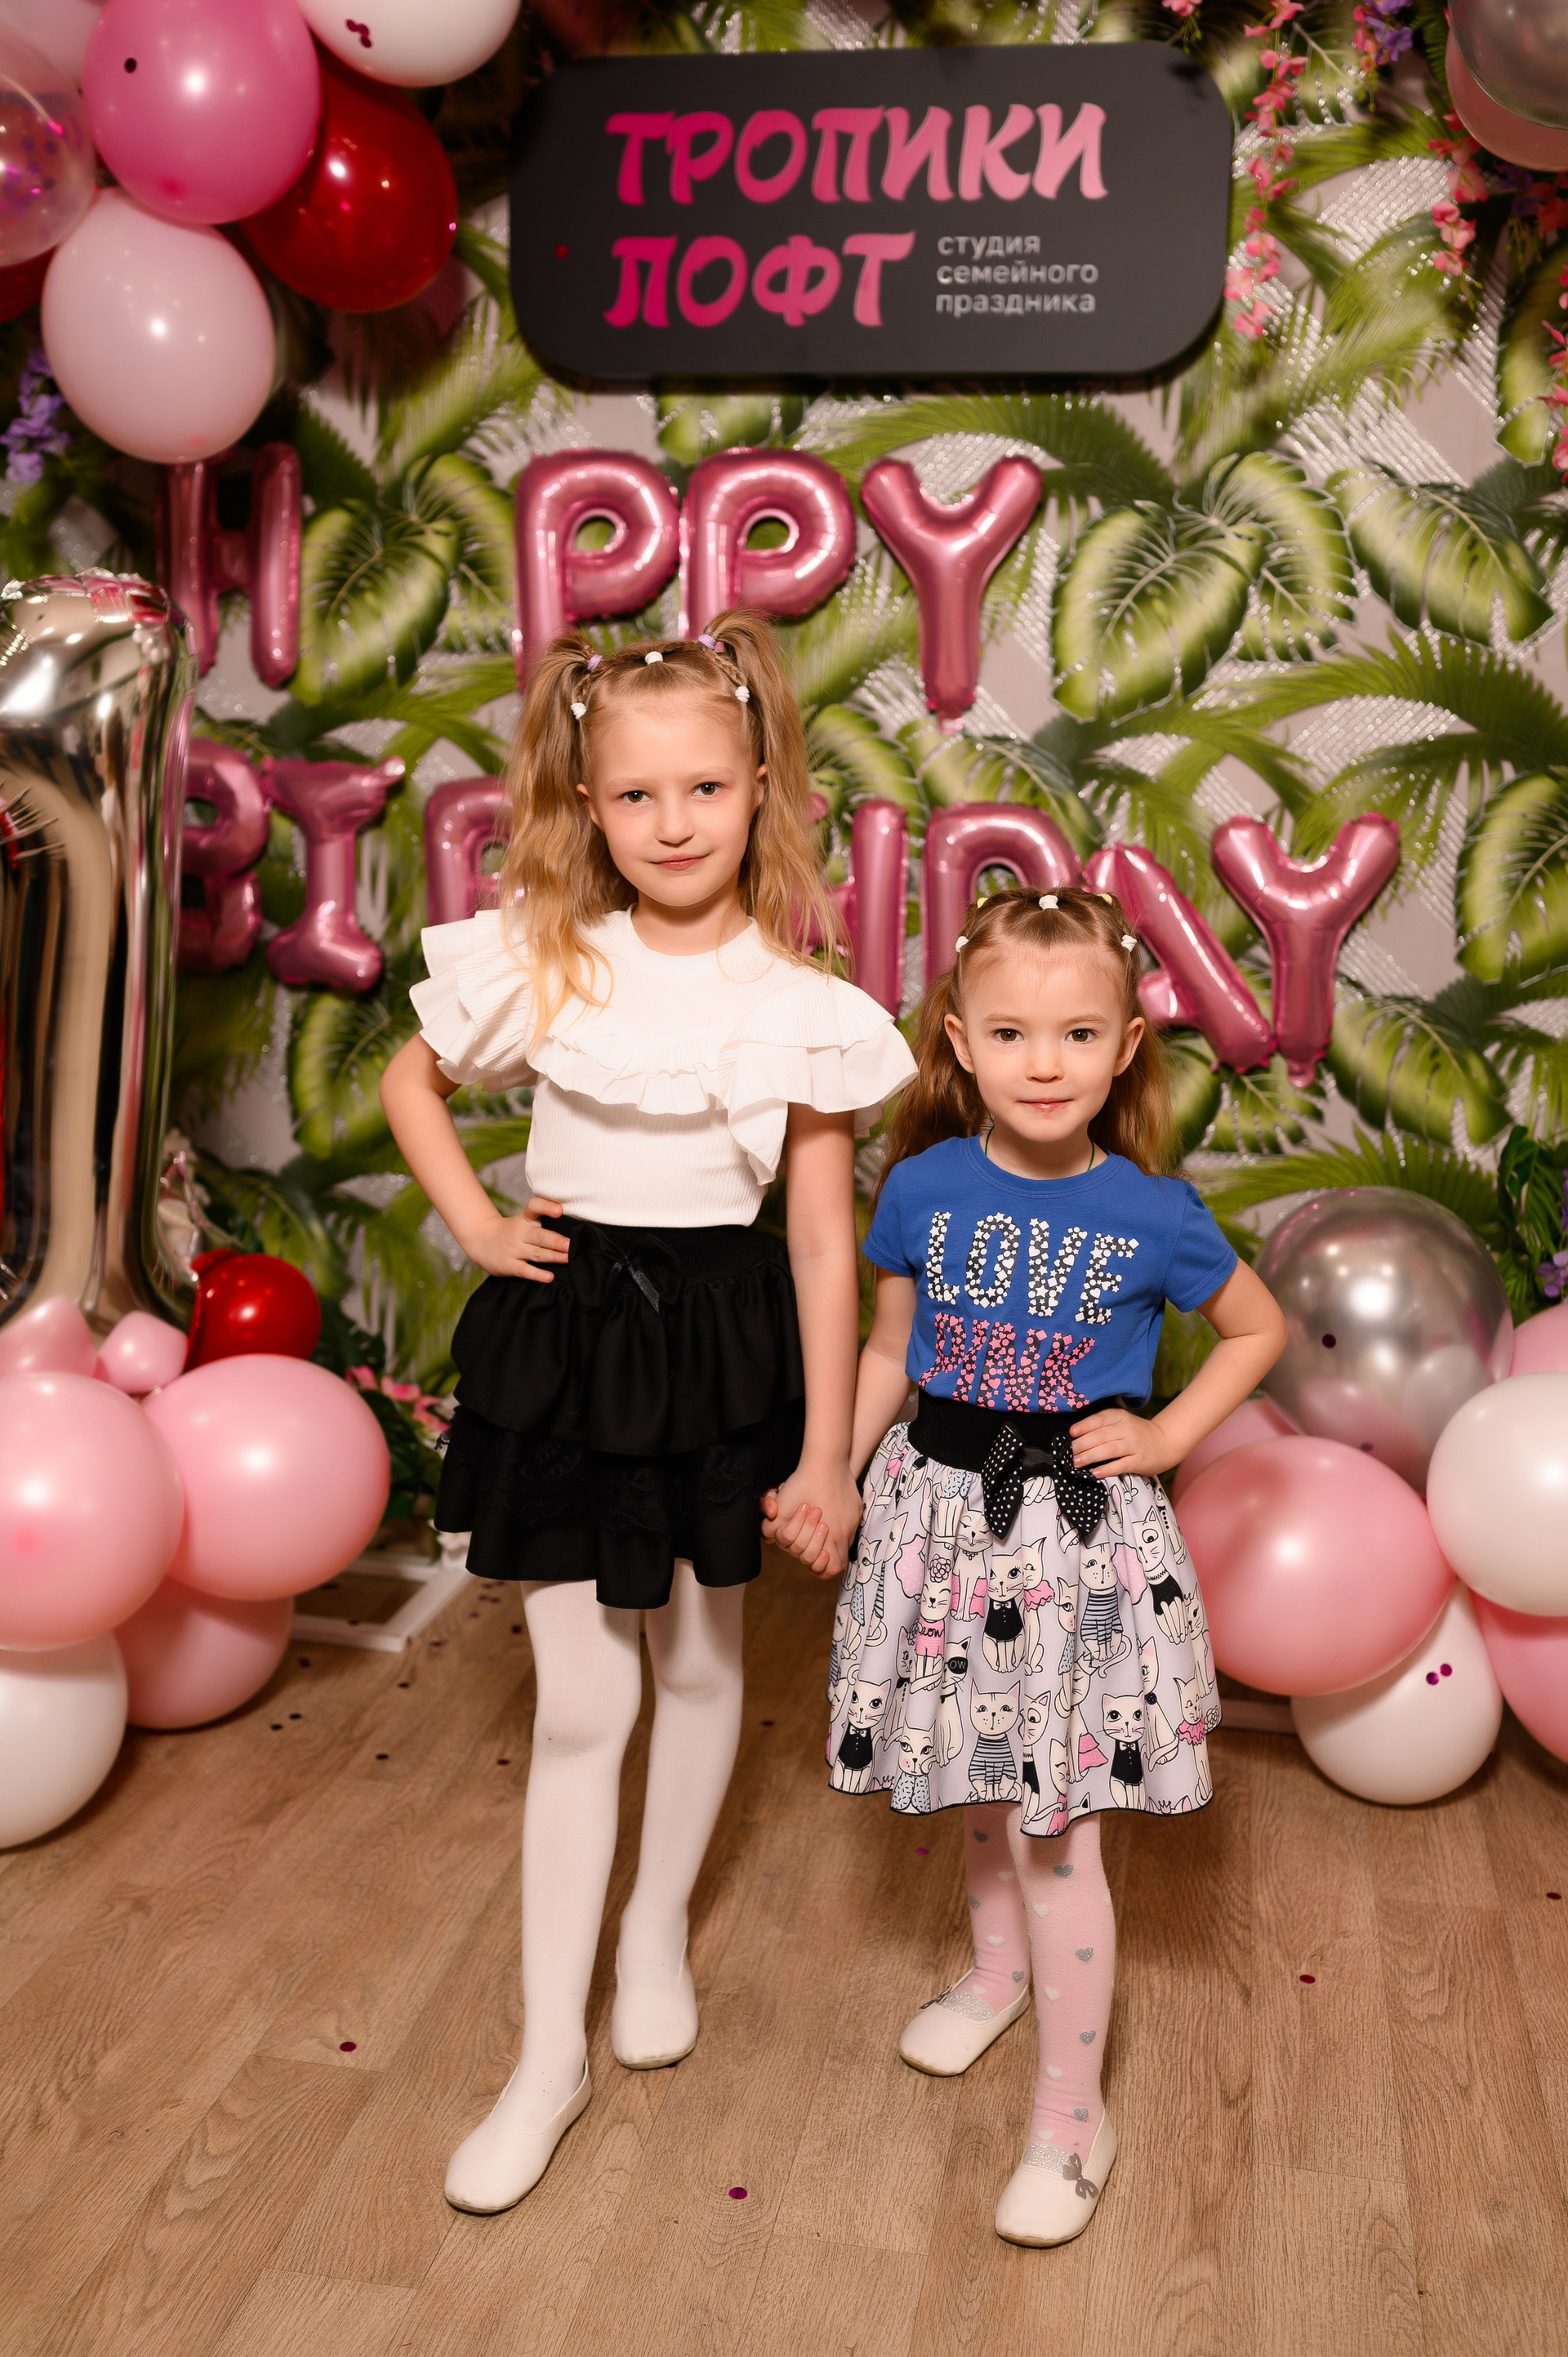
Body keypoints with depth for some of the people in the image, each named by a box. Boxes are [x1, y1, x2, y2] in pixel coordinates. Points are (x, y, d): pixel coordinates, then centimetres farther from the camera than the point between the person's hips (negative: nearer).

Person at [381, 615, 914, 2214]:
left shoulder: (801, 1006, -8)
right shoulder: (537, 964, -6)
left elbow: (822, 1237, -5)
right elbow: (411, 1082, 13)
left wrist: (826, 1453, -5)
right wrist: (474, 1227, 0)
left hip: (723, 1341, 1)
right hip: (563, 1330, 0)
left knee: (701, 1661, 16)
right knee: (580, 1697, 2)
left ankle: (658, 1931, 42)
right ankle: (550, 2055, 15)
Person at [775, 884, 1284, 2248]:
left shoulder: (1152, 1214, -12)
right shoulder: (923, 1188, -7)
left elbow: (1259, 1329, 6)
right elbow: (891, 1352, 6)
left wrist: (1168, 1438, -4)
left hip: (1080, 1529, -3)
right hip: (946, 1510, 3)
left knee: (1055, 1828, 2)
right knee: (980, 1788, 21)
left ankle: (1073, 2119, 18)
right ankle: (999, 1970, 50)